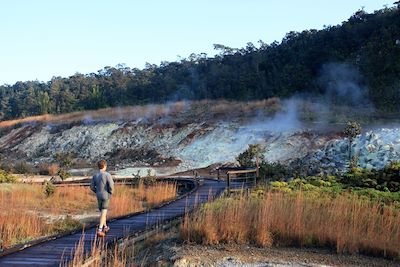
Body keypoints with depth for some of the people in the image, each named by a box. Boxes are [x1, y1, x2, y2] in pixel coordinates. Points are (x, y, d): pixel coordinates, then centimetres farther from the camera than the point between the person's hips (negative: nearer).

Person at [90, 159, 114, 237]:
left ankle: (105, 227, 33)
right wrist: (111, 192, -3)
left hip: (98, 196, 6)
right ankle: (100, 230, -14)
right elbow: (111, 186, -21)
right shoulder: (107, 175, -16)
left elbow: (92, 186, 5)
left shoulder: (95, 175, 2)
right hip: (106, 196, -6)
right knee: (103, 213, -5)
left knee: (102, 211, 21)